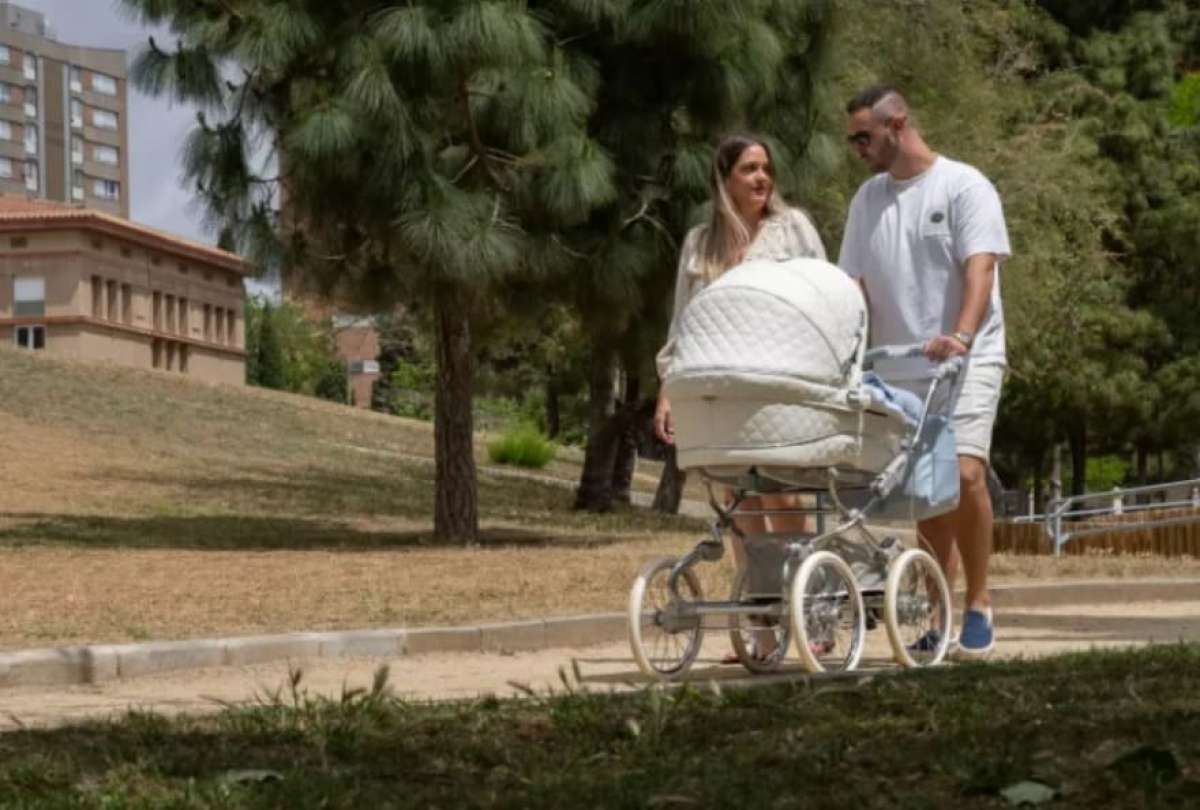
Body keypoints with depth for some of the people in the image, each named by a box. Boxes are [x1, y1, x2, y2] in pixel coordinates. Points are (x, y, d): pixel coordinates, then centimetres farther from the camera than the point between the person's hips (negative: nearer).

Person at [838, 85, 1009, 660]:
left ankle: (978, 606, -8)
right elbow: (854, 286, 15)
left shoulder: (963, 187, -3)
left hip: (964, 360, -5)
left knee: (964, 473, -19)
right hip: (899, 368, 5)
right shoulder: (868, 199, 15)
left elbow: (980, 268, -15)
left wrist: (961, 335, -30)